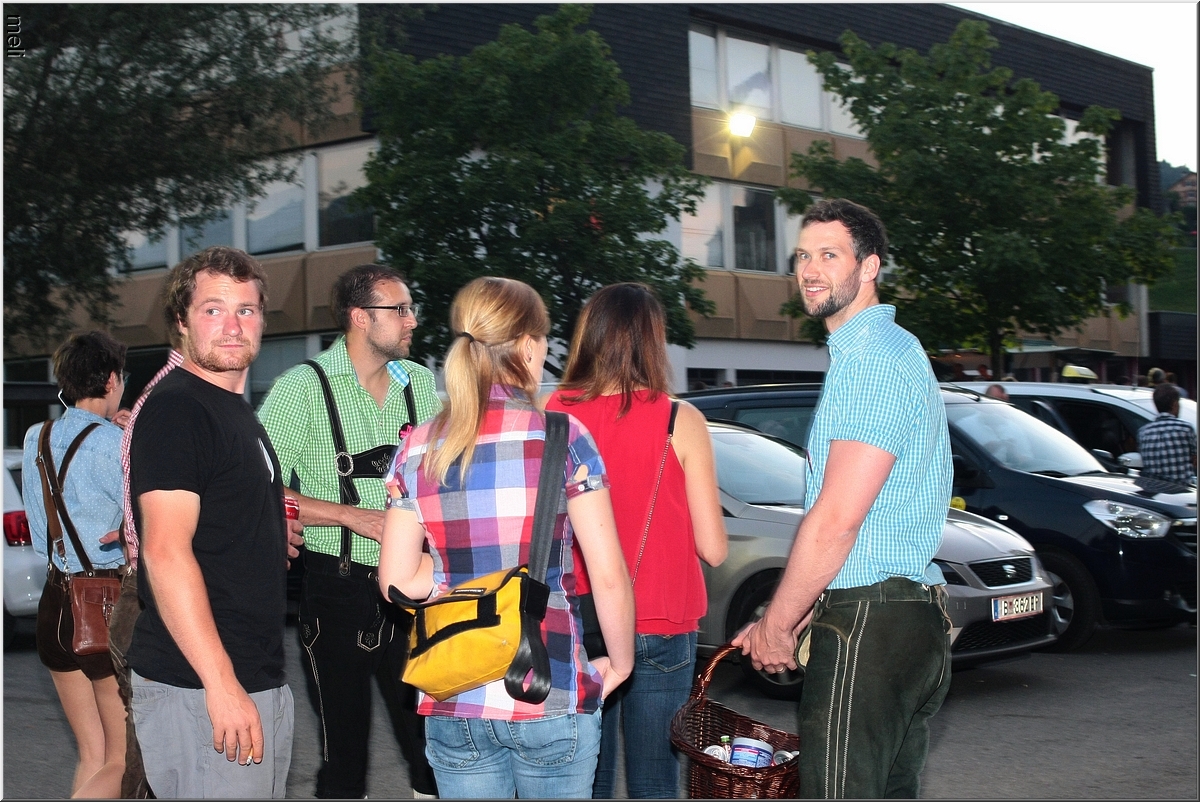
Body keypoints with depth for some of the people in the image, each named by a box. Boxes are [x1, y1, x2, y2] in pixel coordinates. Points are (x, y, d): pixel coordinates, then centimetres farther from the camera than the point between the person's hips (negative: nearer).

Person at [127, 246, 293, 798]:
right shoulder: (175, 407, -13)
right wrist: (221, 684, -24)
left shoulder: (240, 414, 17)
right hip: (198, 689, -9)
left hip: (261, 682, 9)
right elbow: (165, 551, -21)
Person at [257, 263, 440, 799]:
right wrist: (352, 516, -16)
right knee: (344, 740, 5)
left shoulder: (420, 382, 8)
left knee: (429, 732, 5)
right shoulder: (303, 387, -7)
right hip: (338, 588, -4)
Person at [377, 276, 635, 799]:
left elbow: (396, 583, 1)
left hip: (454, 701, 3)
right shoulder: (561, 437, -8)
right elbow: (608, 576, -8)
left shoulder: (418, 449, 2)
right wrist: (620, 663, 5)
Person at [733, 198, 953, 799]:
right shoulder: (891, 351, 21)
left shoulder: (872, 360, -14)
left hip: (867, 630, -11)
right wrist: (801, 611, 17)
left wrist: (775, 625, -8)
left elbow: (836, 519, -18)